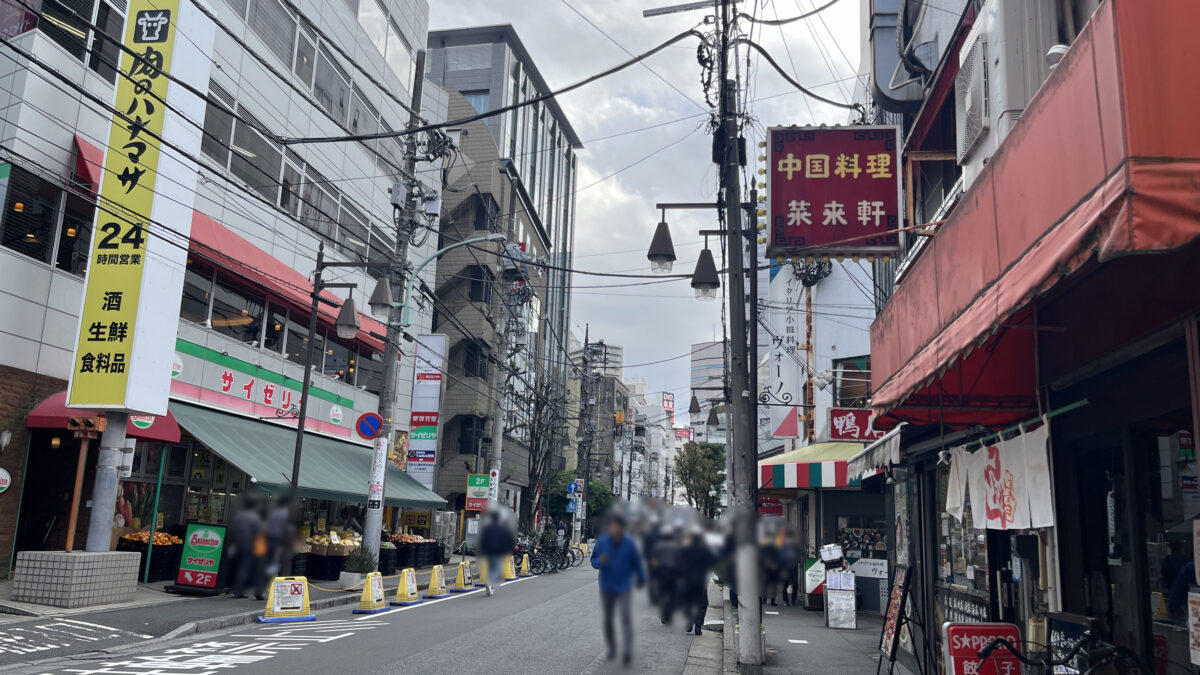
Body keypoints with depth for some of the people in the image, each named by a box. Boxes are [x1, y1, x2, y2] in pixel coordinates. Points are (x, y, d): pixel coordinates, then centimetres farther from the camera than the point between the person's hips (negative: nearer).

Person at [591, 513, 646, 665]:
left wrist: (641, 580, 15)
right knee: (607, 619, 9)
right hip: (606, 588, 2)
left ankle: (628, 651, -19)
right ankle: (611, 649, 25)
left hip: (624, 588, -2)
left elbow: (637, 564, 7)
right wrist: (600, 561, -17)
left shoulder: (629, 543, -4)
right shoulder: (601, 542, -2)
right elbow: (593, 561, 4)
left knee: (626, 618, -14)